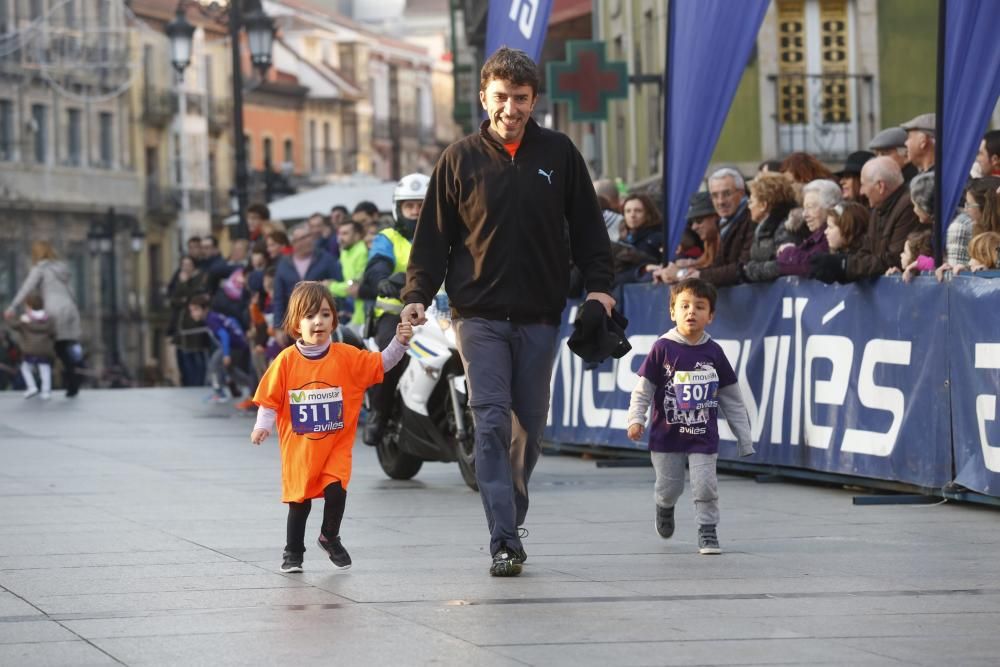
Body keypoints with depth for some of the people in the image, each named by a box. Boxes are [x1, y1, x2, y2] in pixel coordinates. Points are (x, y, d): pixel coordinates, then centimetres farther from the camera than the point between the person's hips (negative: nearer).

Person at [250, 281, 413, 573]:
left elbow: (380, 363, -2)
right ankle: (293, 553, 28)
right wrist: (263, 426, -15)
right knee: (299, 500, 8)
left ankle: (330, 538, 16)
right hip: (299, 447, 0)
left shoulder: (347, 357, -4)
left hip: (336, 445, 0)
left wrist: (399, 343, -16)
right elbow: (270, 397, -4)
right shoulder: (287, 360, -8)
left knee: (336, 491, -13)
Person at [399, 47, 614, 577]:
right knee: (491, 421, -12)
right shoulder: (460, 159, 2)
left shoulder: (558, 154, 5)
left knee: (528, 425, 8)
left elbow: (587, 226, 9)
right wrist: (417, 294, -6)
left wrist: (598, 284, -2)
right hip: (480, 314, -2)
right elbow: (434, 234, 4)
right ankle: (504, 542, -16)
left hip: (540, 315, 2)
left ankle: (511, 516, 26)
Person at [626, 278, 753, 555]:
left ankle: (708, 531, 7)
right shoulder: (663, 348, -6)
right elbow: (643, 389, -3)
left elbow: (732, 399, 7)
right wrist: (636, 419, -16)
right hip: (666, 436, -1)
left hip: (704, 437, 1)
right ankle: (664, 509, 41)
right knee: (669, 487, 8)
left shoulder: (713, 353, -1)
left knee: (705, 485, -9)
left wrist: (744, 438, 7)